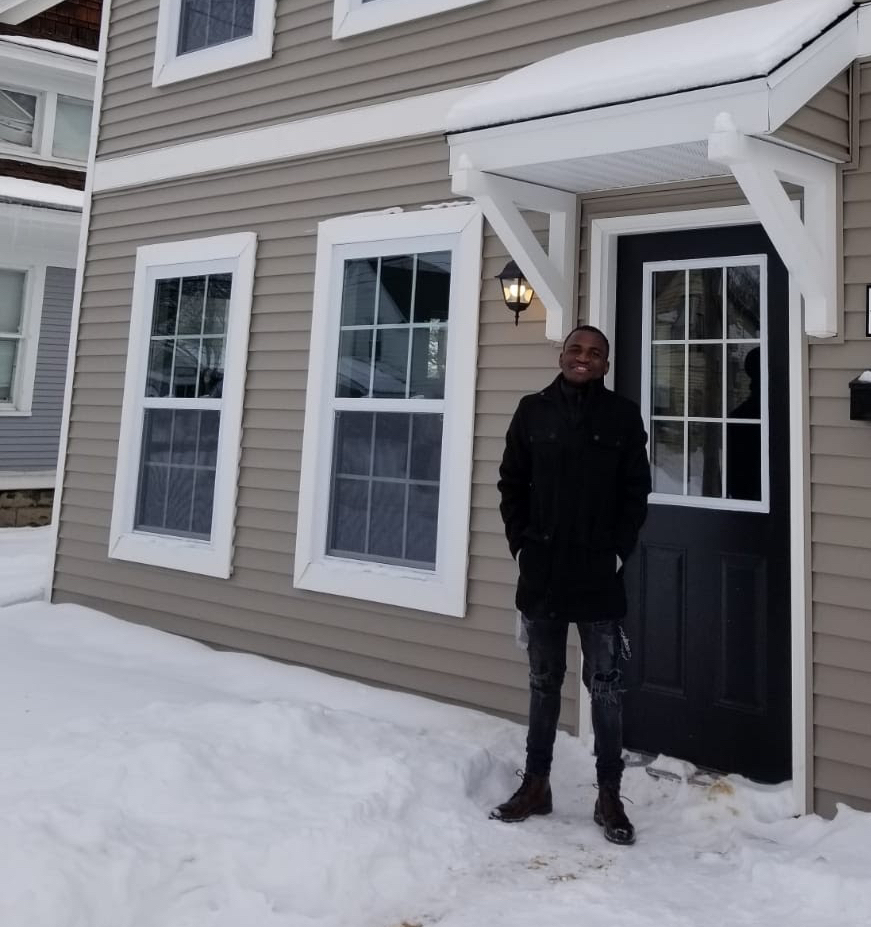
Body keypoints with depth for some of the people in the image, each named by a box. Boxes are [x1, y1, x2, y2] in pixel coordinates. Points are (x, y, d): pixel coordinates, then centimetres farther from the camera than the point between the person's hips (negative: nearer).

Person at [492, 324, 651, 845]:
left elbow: (636, 492, 1)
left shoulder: (623, 416, 1)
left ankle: (610, 796, 20)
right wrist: (521, 544, -2)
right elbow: (511, 484, 6)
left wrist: (619, 551, -6)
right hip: (542, 570, 2)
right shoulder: (533, 411, 4)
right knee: (544, 681, 14)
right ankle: (536, 785, 28)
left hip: (599, 574, -1)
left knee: (606, 687, 6)